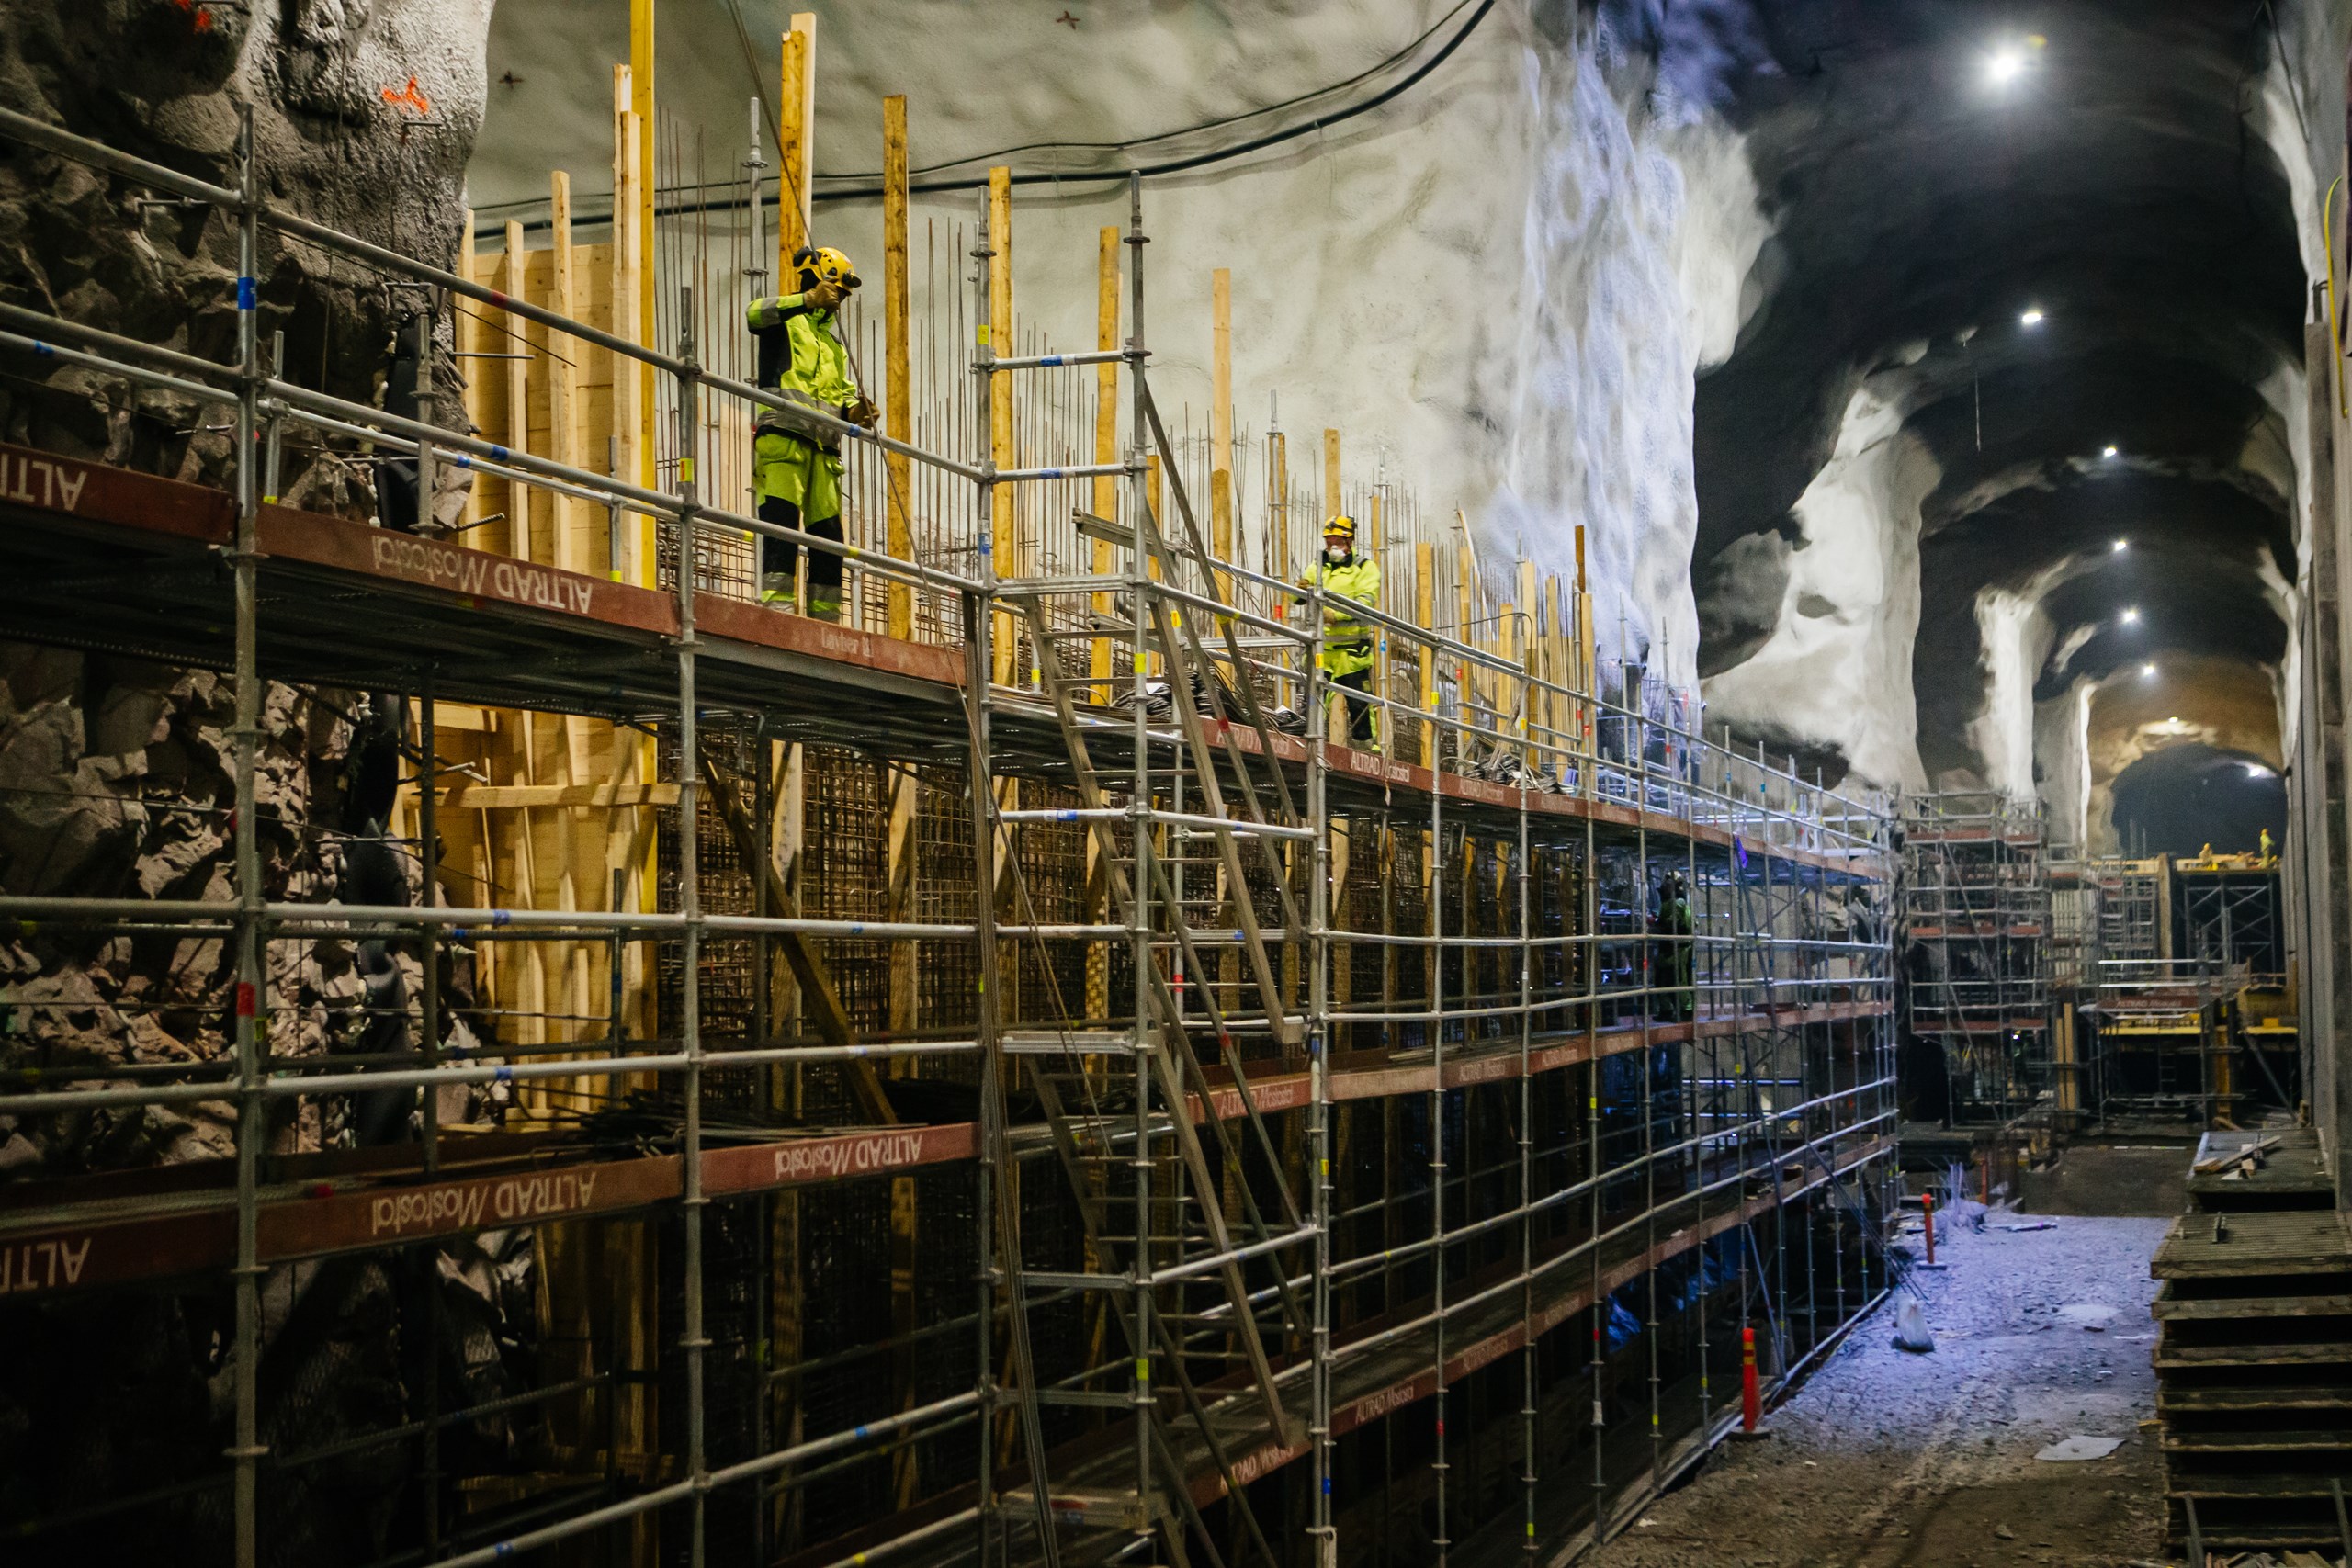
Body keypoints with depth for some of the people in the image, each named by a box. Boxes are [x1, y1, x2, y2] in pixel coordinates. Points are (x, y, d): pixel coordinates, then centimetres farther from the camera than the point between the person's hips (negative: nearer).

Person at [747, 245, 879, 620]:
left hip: (824, 447, 7)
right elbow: (755, 314, -17)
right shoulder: (785, 318, 7)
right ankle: (777, 604, -18)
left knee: (828, 532, 3)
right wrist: (808, 300, -27)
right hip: (783, 438, -7)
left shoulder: (833, 336, 28)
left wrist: (854, 409, 4)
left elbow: (843, 390, 28)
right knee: (782, 521, -15)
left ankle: (825, 615, 6)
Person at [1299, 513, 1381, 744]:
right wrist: (1301, 589, -16)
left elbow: (1366, 600, -12)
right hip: (1321, 645, 4)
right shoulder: (1319, 567, 18)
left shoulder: (1365, 568, 4)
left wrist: (1336, 614, -27)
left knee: (1360, 703, -3)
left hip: (1351, 649, -4)